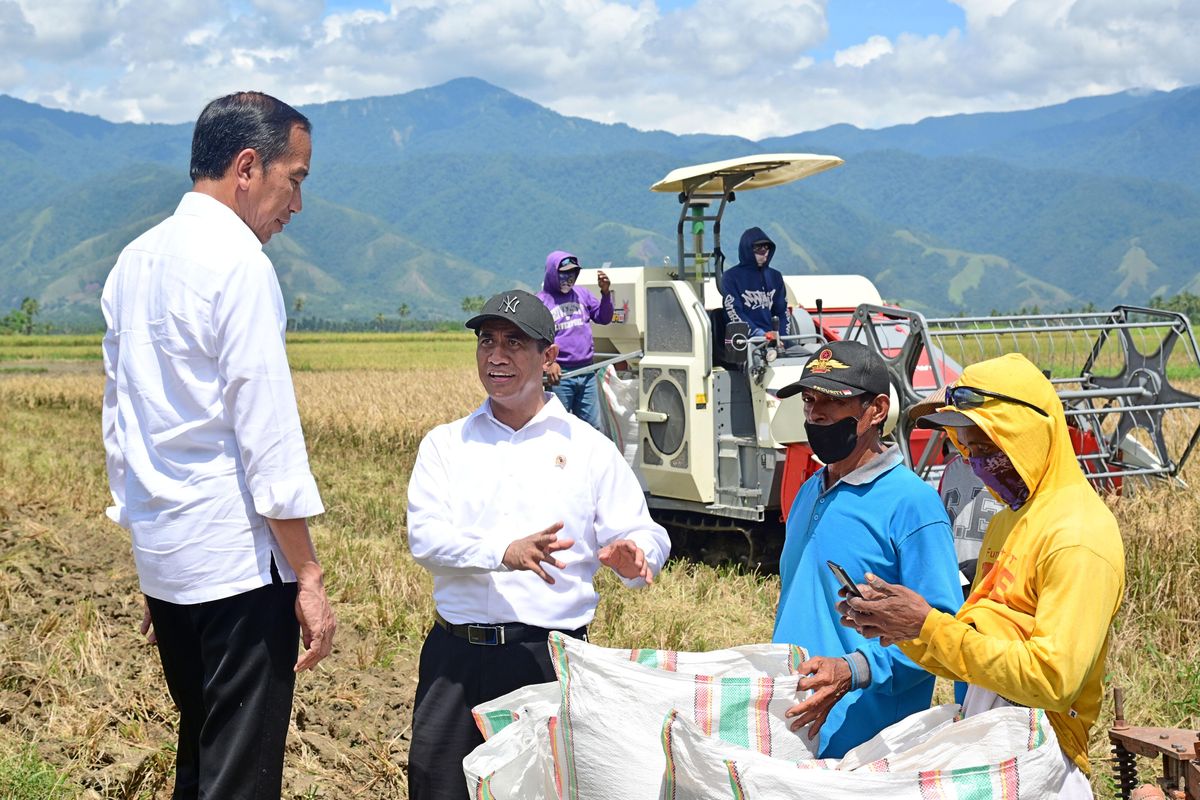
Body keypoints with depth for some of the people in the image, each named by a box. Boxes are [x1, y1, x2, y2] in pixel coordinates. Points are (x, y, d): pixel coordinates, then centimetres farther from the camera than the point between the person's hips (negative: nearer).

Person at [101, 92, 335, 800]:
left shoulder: (134, 263, 13)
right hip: (238, 556, -8)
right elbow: (267, 429, -16)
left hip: (161, 555, 9)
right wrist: (309, 576, -12)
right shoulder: (238, 262, -12)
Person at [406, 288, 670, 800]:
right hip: (457, 656, 1)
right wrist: (506, 552, -23)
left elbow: (645, 535, 5)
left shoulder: (588, 448, 8)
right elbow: (425, 536, -5)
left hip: (552, 657, -1)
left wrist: (633, 556, -21)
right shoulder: (446, 444, 10)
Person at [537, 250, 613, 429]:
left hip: (587, 372, 5)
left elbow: (603, 318, 14)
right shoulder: (541, 301, -2)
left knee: (593, 427, 9)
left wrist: (606, 293, -2)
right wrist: (548, 362, -23)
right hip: (560, 374, -5)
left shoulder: (582, 294, 13)